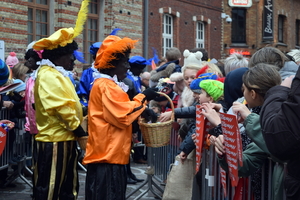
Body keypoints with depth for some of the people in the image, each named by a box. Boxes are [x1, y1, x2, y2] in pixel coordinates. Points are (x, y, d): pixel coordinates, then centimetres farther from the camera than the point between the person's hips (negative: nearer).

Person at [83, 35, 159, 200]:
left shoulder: (107, 84, 18)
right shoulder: (106, 86, -14)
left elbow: (119, 113, 21)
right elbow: (123, 116, -21)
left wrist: (142, 99, 8)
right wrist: (143, 98, -9)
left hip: (109, 154, 10)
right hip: (107, 155, -10)